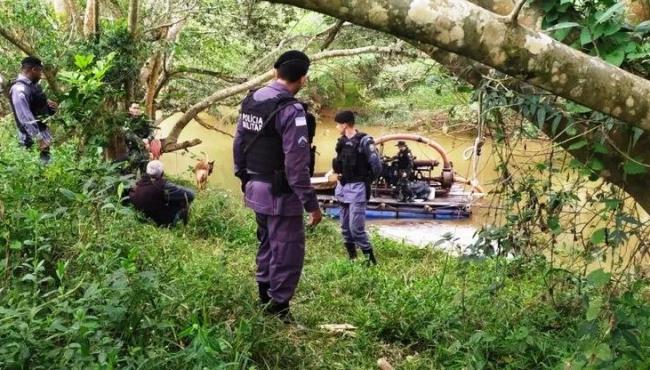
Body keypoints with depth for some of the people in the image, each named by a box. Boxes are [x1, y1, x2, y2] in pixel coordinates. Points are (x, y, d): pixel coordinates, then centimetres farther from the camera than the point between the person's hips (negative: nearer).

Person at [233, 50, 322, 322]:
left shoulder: (249, 101, 5)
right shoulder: (290, 109, -21)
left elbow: (238, 145, 12)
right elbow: (296, 164, -23)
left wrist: (244, 180, 23)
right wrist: (311, 203, -18)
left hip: (255, 189, 9)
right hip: (280, 194, -9)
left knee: (267, 243, 24)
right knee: (287, 250, 3)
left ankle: (265, 297, 37)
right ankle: (278, 307, 11)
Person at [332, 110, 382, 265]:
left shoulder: (364, 141, -13)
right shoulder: (342, 141, 9)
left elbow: (376, 166, -14)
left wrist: (366, 180, -3)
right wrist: (340, 175, 8)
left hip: (357, 188, -7)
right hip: (343, 188, 8)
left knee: (356, 228, -11)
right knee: (345, 228, 12)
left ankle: (370, 259, 0)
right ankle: (352, 258, 23)